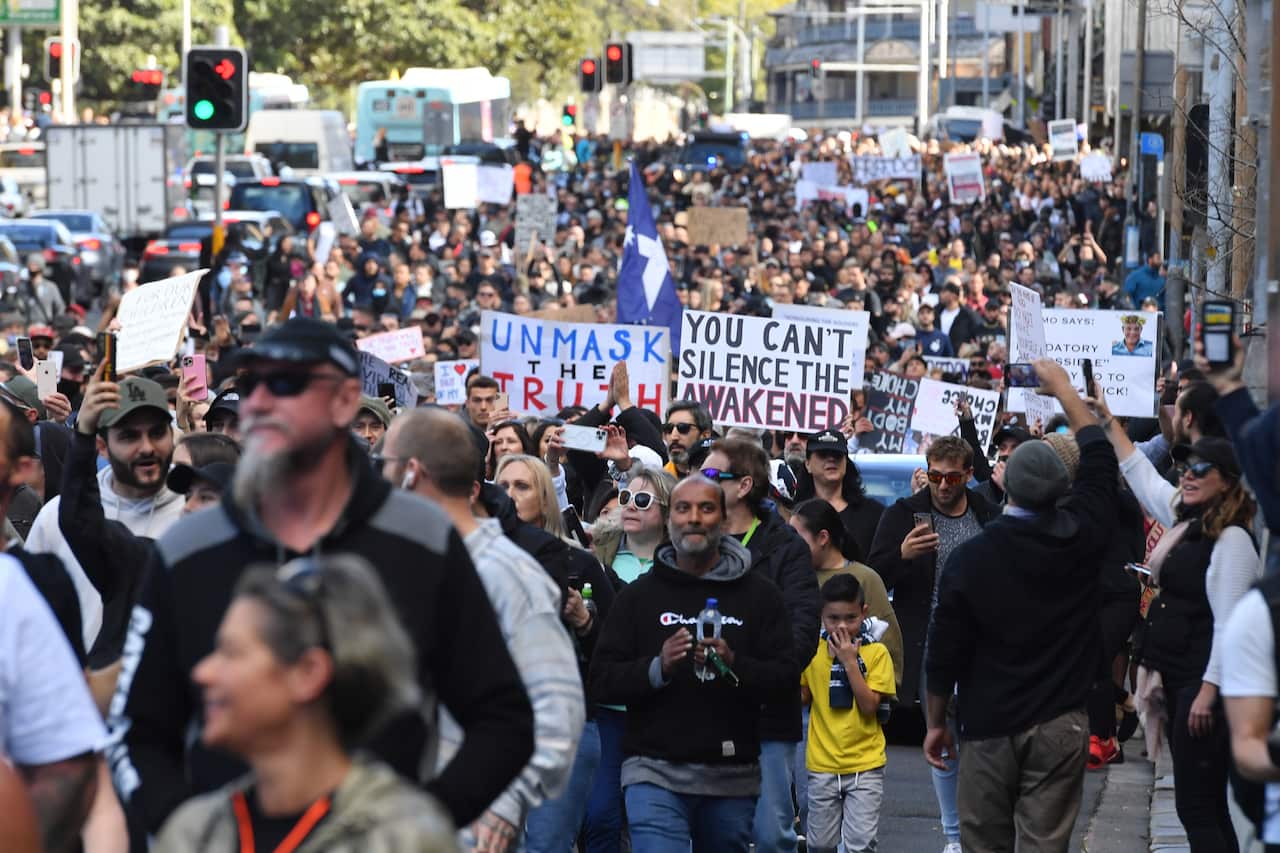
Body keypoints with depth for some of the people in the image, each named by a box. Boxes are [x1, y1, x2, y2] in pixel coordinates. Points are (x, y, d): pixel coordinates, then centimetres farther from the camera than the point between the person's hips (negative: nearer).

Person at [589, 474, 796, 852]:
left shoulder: (759, 594, 8)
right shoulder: (638, 595, 8)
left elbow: (786, 676, 1)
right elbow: (601, 681, 3)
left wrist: (734, 665, -18)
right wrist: (657, 668, -15)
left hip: (732, 777, 2)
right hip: (655, 771, -1)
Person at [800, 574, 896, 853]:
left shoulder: (876, 652, -5)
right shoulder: (812, 651, 2)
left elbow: (869, 707, -13)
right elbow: (800, 698, 0)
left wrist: (850, 661, -18)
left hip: (865, 764, -2)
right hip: (823, 764, 2)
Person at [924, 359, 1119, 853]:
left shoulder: (968, 558, -10)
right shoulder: (1080, 535, -6)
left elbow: (945, 650, -3)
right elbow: (1099, 455, 13)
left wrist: (937, 722, 12)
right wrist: (1063, 388, 26)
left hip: (989, 725, -1)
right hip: (1060, 723, 1)